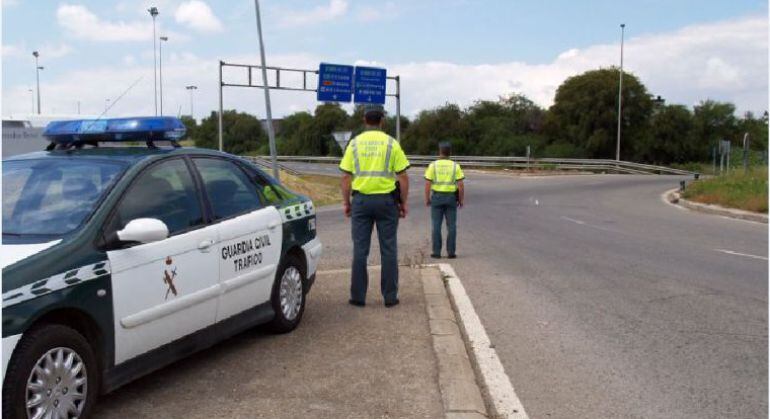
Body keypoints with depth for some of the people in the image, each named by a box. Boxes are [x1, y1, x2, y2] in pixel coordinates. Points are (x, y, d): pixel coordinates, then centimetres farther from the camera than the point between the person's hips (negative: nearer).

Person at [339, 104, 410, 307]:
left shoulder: (354, 143, 3)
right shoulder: (391, 143, -1)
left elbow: (346, 177, 1)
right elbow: (403, 177, -3)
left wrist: (346, 202, 9)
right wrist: (404, 202, 5)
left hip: (361, 200, 1)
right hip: (386, 199, -1)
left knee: (360, 250, 6)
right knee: (388, 250, 5)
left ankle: (358, 296, 8)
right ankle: (390, 296, 7)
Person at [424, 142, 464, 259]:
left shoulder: (433, 165, -5)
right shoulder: (455, 166, -2)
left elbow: (427, 184, -7)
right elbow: (461, 185, -6)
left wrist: (427, 199, 3)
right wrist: (461, 200, 4)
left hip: (437, 197, -1)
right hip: (451, 198, 1)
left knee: (436, 226, 4)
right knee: (451, 226, 5)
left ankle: (436, 252, 4)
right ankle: (451, 252, 5)